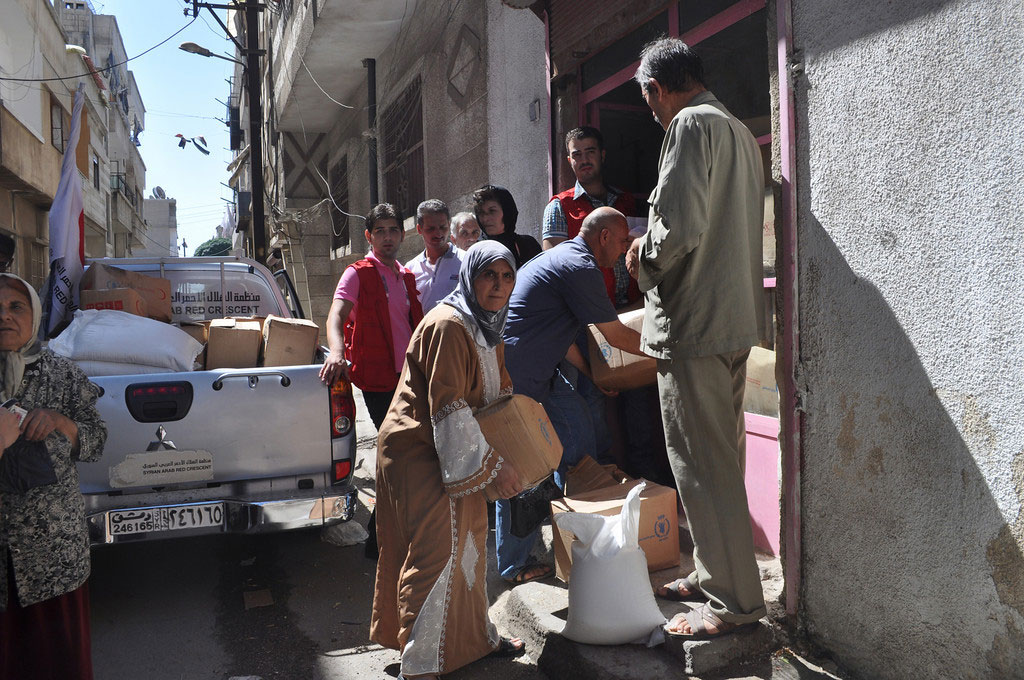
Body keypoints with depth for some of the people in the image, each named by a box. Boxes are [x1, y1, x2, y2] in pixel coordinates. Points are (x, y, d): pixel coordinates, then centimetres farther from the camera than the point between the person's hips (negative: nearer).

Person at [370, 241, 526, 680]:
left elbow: (499, 393, 19)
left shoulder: (486, 329, 10)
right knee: (439, 548, -11)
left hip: (450, 453, 10)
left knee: (468, 540, 18)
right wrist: (492, 466, -24)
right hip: (417, 450, -10)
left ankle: (474, 638, 35)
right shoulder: (448, 326, -23)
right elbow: (449, 408, -27)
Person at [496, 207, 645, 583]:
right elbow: (617, 335, -10)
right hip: (516, 375, -11)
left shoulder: (562, 256, 17)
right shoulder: (580, 267, -16)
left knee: (576, 425, 15)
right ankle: (514, 565, 9)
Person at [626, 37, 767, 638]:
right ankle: (714, 573, 28)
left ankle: (735, 600, 6)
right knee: (721, 456, 16)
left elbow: (679, 228, -23)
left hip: (694, 321, -10)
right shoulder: (739, 131, 19)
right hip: (735, 317, 10)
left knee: (701, 462, -3)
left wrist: (644, 256, -4)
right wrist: (658, 251, 24)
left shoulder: (692, 125, -11)